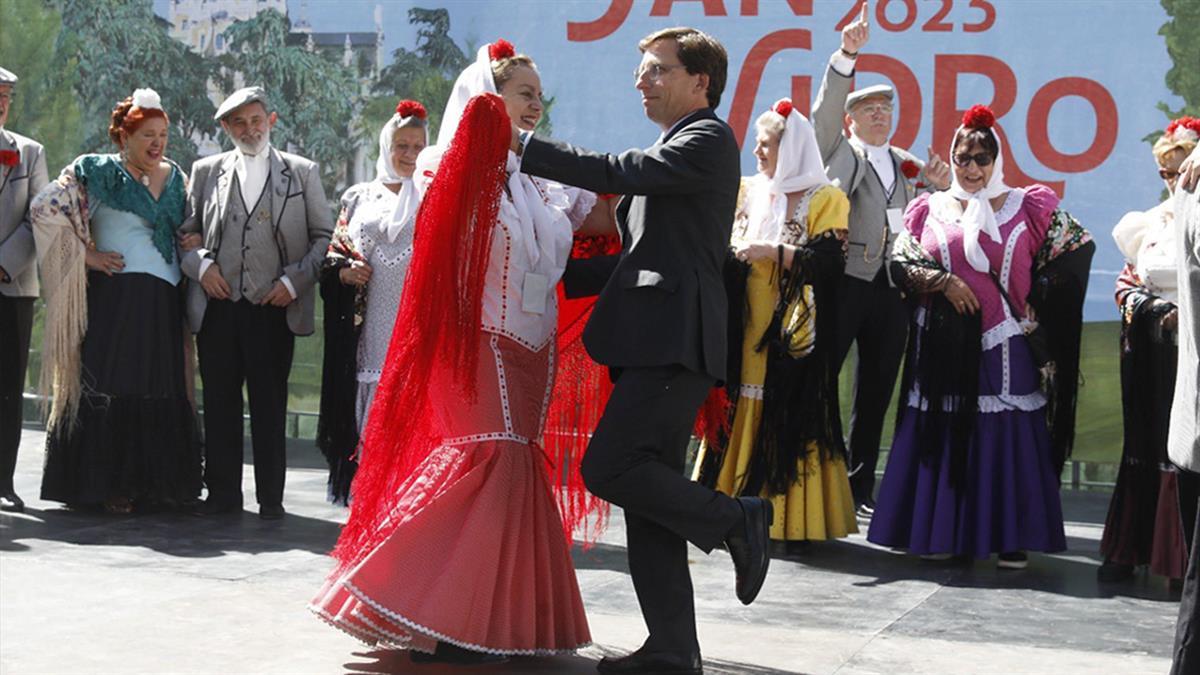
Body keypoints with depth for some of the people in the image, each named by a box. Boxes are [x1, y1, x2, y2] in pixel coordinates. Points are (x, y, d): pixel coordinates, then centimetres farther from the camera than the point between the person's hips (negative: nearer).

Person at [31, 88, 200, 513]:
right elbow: (45, 209, -7)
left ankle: (157, 482, 10)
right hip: (116, 297, -5)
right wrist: (87, 255, -9)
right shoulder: (98, 172, -1)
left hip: (165, 299, 5)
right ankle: (110, 485, -1)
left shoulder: (176, 177, 16)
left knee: (162, 391, 4)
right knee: (112, 386, -6)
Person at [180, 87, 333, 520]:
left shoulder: (302, 172, 9)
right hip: (217, 306, 2)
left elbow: (324, 236, 9)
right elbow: (185, 231, 16)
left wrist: (294, 280, -3)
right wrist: (201, 265, -3)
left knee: (270, 404, 1)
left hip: (274, 306, -2)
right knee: (219, 403, 4)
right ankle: (223, 493, 13)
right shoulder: (206, 172, 13)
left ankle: (271, 497, 8)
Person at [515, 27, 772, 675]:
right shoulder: (671, 152, 26)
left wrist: (524, 145, -9)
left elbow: (617, 172, -14)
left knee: (609, 468, -17)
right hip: (652, 343, 10)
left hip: (675, 341, -9)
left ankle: (736, 519, -2)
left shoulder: (710, 138, -2)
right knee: (647, 486, 6)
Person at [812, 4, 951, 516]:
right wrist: (846, 56, -21)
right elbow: (824, 112, -10)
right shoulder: (839, 153, 7)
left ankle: (860, 487, 15)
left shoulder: (907, 164, 21)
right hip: (845, 280, -5)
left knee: (875, 393, 8)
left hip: (891, 287, 5)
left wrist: (939, 186, 5)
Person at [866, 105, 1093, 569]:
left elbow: (1076, 248, 7)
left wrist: (1035, 302, 1)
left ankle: (1010, 539, 1)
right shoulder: (931, 209, 10)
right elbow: (900, 260, 3)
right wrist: (942, 281, -12)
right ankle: (942, 532, 8)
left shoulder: (1026, 208, 6)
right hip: (944, 344, 2)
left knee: (1006, 437, -3)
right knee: (943, 435, 2)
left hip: (1003, 345, -1)